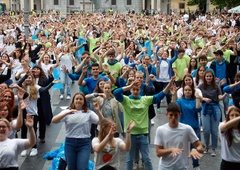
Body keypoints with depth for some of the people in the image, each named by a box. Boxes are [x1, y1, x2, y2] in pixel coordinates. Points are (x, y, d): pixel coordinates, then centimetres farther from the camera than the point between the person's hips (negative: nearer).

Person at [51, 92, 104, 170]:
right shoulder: (67, 112, 5)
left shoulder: (89, 113, 3)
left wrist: (98, 111, -23)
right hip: (70, 143, 2)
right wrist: (66, 113, -22)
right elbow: (53, 121, -8)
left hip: (84, 143, -2)